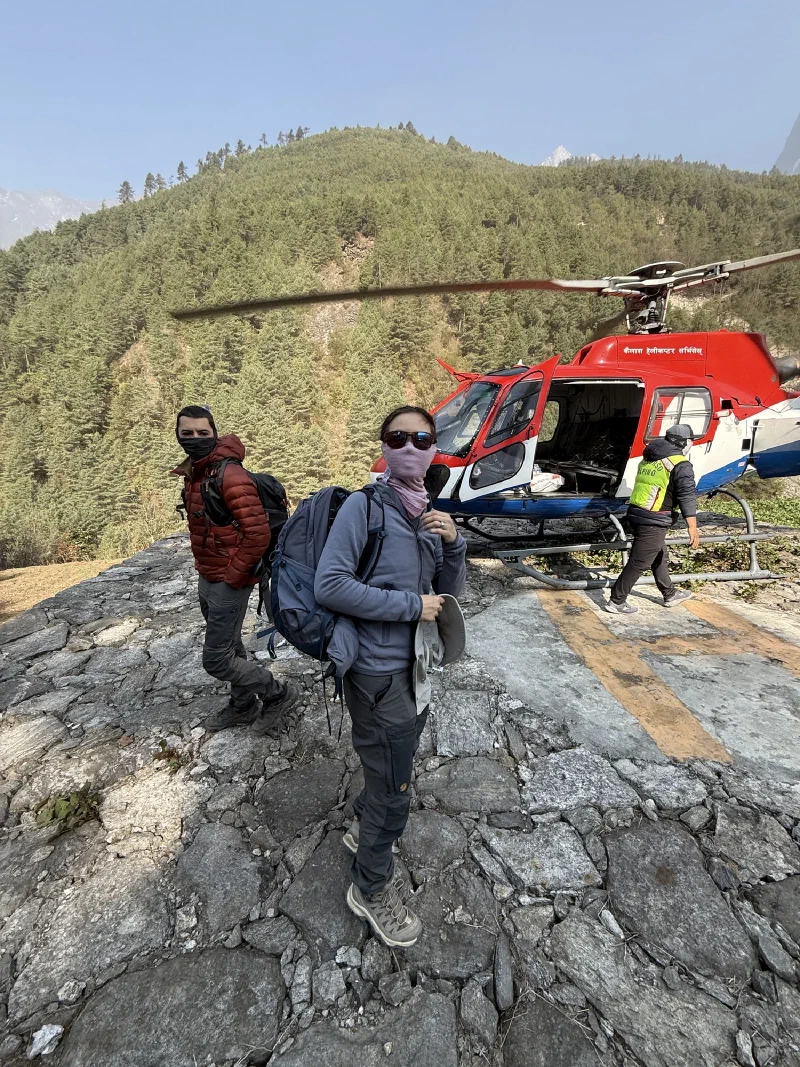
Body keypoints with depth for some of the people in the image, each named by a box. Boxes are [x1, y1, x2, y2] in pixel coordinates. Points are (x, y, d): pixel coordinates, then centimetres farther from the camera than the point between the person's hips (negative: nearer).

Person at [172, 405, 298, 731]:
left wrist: (233, 576, -18)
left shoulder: (231, 477, -22)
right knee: (229, 647, 21)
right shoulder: (193, 474, 7)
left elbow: (258, 534, -26)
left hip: (229, 582, -9)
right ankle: (244, 706, 41)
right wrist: (204, 570, 15)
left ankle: (277, 693, 18)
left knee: (216, 659, -2)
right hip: (207, 580, 9)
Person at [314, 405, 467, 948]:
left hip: (416, 666, 7)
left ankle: (364, 829, 56)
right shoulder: (364, 506, -17)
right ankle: (371, 888, 39)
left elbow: (449, 593, 5)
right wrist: (411, 605, -21)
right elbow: (329, 585, -23)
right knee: (395, 793, 10)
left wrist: (453, 543, -13)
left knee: (393, 765, 27)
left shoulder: (430, 514, 3)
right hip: (379, 672, -7)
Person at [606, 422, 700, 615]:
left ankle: (670, 595, 39)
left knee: (658, 557, 23)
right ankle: (616, 601, 7)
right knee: (639, 562, 1)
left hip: (636, 513, 9)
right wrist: (693, 527, -19)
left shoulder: (648, 458, 13)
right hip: (654, 521, -8)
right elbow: (688, 496, -16)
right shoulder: (680, 464, -9)